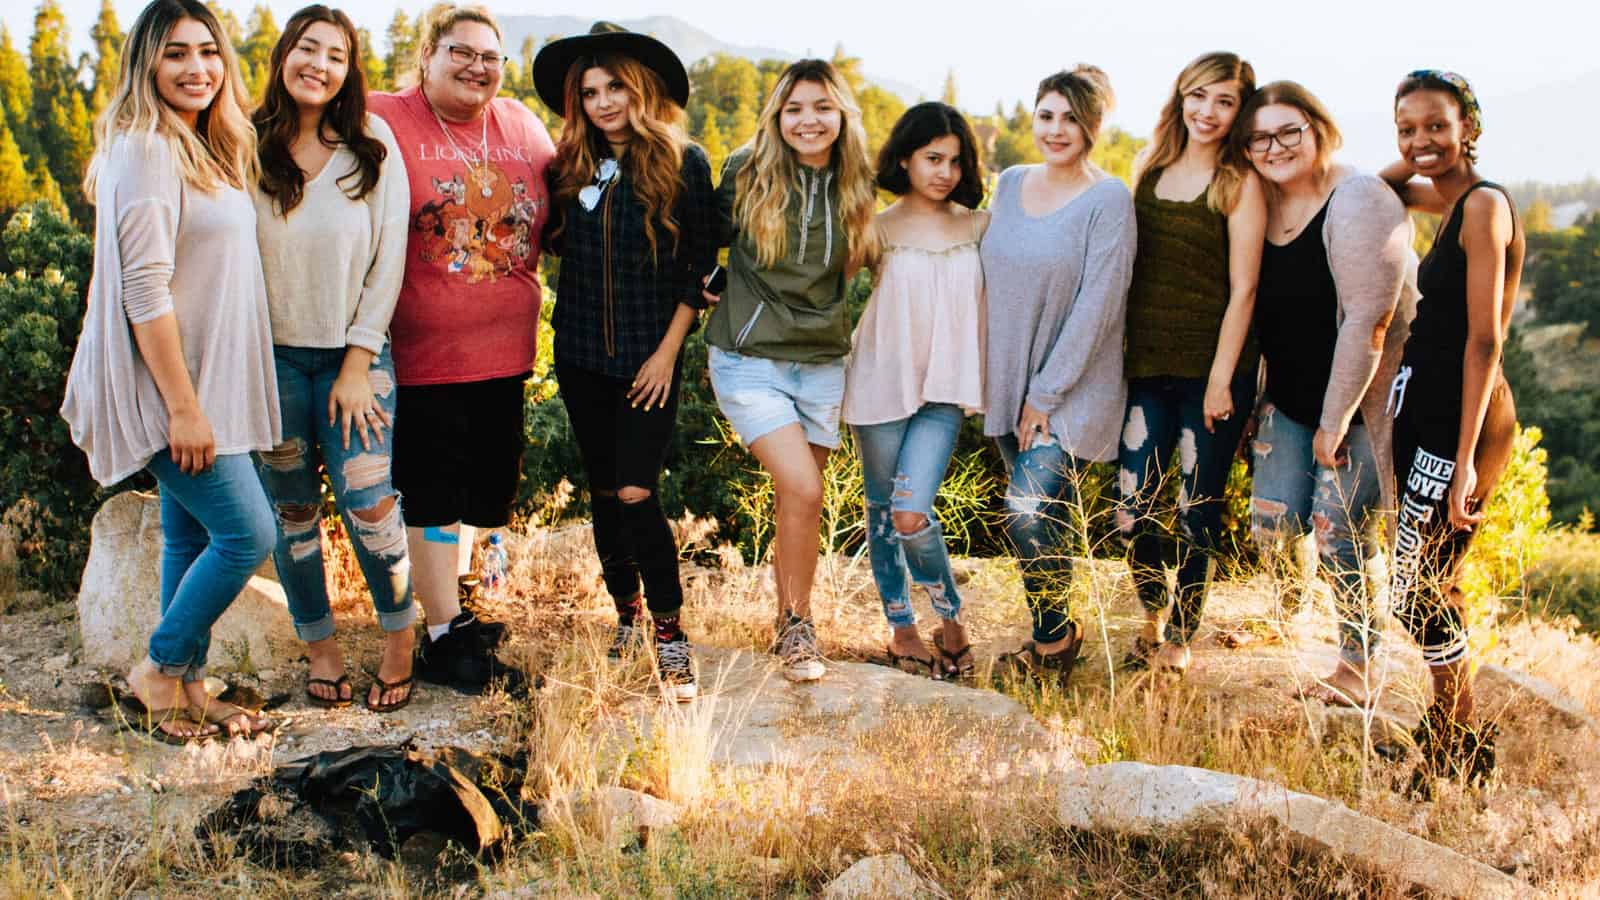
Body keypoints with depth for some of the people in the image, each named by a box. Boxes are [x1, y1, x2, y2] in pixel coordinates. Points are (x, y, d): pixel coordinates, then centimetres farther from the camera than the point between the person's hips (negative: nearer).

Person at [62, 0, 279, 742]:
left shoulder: (205, 150, 13)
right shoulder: (146, 151, -16)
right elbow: (144, 290, -20)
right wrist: (183, 406, -22)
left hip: (202, 381, 9)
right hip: (168, 385, -9)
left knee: (193, 536, 13)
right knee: (249, 533, -8)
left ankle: (188, 690, 23)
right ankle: (159, 669, 9)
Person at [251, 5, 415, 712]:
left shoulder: (373, 146, -2)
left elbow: (389, 261, -2)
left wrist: (357, 365, -6)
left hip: (355, 353, -1)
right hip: (272, 355, 1)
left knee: (368, 501, -9)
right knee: (292, 510, 8)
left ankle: (400, 640, 11)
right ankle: (319, 644, 25)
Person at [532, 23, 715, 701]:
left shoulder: (684, 163, -6)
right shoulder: (571, 167, 5)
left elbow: (701, 264, -4)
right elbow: (556, 245, 15)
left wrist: (669, 348, -7)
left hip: (650, 357, -4)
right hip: (581, 351, 4)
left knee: (636, 493, -12)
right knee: (603, 492, 11)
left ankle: (669, 632, 1)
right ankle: (627, 616, 27)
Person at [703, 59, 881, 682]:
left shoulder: (855, 188, 3)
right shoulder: (746, 173, -6)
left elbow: (868, 257, 18)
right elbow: (711, 235, 9)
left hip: (822, 363, 3)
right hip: (749, 359, -3)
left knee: (795, 497, 7)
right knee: (802, 490, -16)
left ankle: (788, 620, 25)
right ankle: (797, 626, 2)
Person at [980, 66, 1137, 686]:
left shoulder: (1108, 200, -11)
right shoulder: (1010, 184, 7)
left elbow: (1096, 305, -14)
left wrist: (1046, 394, -14)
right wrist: (982, 372, 10)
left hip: (1072, 389, -5)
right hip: (1009, 382, 6)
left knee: (1029, 512, -15)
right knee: (1049, 520, 11)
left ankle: (1053, 640, 6)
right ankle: (1057, 633, 25)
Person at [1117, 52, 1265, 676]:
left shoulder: (1240, 184, -4)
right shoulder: (1149, 168, 10)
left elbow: (1243, 289, -8)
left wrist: (1221, 379, -12)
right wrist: (1117, 354, 9)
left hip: (1212, 369, -4)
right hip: (1147, 366, 4)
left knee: (1197, 513, 5)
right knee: (1133, 513, 3)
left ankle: (1179, 641, 20)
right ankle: (1153, 618, 28)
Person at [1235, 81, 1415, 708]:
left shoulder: (1357, 203, -19)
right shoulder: (1259, 206, 3)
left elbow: (1367, 321, -22)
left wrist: (1335, 421, -20)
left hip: (1359, 401, -6)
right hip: (1291, 399, 6)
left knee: (1339, 535, -4)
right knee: (1271, 526, 1)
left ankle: (1357, 670, 15)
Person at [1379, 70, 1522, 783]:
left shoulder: (1484, 204, -14)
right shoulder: (1452, 201, 13)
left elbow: (1484, 338, -19)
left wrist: (1465, 461, -21)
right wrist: (1409, 166, 12)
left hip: (1461, 422, -9)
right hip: (1425, 410, 9)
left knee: (1415, 590, -5)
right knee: (1431, 583, 14)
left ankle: (1460, 753, 11)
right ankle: (1448, 732, 27)